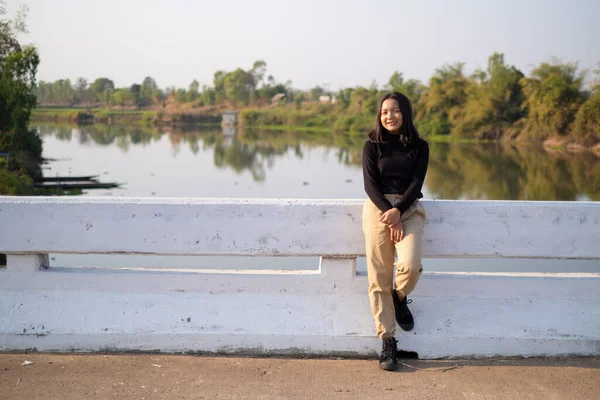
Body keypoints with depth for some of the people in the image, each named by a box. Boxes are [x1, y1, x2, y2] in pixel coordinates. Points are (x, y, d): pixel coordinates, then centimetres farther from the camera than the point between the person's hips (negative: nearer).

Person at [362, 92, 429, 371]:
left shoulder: (419, 147, 9)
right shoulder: (372, 146, 8)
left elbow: (416, 183, 0)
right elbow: (370, 184, -1)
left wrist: (397, 211, -17)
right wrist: (389, 217, -13)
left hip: (409, 209, 0)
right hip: (377, 208, 0)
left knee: (410, 266, -24)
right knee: (378, 278, -6)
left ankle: (400, 299, 12)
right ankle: (387, 341, 2)